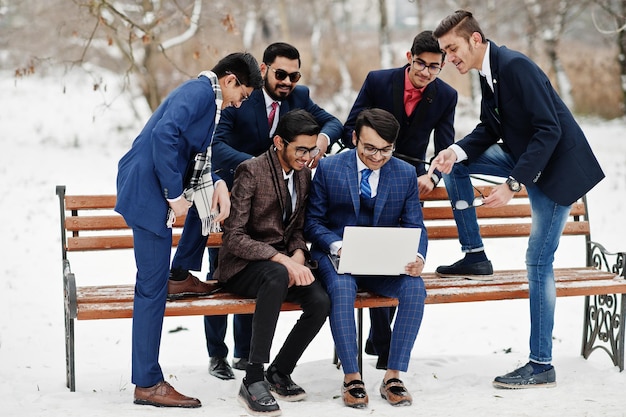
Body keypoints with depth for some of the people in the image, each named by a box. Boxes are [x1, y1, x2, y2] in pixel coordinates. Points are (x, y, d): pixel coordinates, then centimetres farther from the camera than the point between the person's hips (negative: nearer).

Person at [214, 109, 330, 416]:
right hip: (242, 266, -6)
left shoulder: (303, 174, 8)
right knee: (277, 275, -40)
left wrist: (298, 256, -10)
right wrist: (283, 260, -29)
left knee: (320, 301, -23)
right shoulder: (251, 172, -14)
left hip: (284, 261, 6)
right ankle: (253, 380, -35)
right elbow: (233, 236, -19)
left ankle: (279, 372, 0)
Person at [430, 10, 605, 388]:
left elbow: (549, 130, -27)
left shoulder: (515, 66, -24)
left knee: (539, 262, -8)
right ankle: (475, 255, 16)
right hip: (526, 157, 9)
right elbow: (490, 129, 12)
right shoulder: (488, 72, 5)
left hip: (558, 167, -9)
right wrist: (457, 151, -8)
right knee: (455, 165, 7)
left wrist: (513, 184, -29)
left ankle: (541, 366, -1)